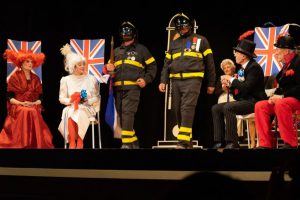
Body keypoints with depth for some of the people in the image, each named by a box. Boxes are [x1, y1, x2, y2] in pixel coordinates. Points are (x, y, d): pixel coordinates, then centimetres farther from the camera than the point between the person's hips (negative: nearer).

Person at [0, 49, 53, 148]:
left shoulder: (36, 78, 16)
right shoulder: (14, 77, 4)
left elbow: (40, 96, 13)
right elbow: (9, 97, -1)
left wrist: (35, 103, -9)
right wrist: (21, 103, -15)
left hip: (34, 107, 3)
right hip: (18, 107, -2)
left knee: (33, 113, -33)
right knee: (24, 112, -36)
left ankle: (35, 144, -28)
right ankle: (21, 145, -31)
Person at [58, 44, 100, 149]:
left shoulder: (92, 79, 8)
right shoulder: (66, 80, 10)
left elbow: (97, 98, 7)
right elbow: (61, 98, 9)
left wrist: (87, 101, -12)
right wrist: (71, 100, -11)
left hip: (87, 108, -1)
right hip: (71, 108, 1)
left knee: (78, 114, -36)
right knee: (70, 113, -36)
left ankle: (79, 142, -31)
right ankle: (73, 142, -34)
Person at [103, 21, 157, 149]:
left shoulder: (141, 49, 10)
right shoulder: (117, 51, 23)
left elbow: (152, 66, 9)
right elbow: (109, 68, 24)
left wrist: (146, 79, -6)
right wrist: (108, 68, 0)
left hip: (133, 88, -6)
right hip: (118, 88, 6)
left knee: (127, 114, -19)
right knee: (122, 116, 6)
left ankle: (127, 143, -23)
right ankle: (134, 142, 16)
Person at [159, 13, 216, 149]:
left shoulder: (201, 40, 8)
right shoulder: (174, 43, 21)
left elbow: (209, 62, 8)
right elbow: (167, 64, 20)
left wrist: (211, 83, 5)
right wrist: (163, 81, 7)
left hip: (192, 80, -5)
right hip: (176, 81, 5)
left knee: (187, 109, -17)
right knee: (178, 111, 4)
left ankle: (183, 142, -22)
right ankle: (188, 141, 13)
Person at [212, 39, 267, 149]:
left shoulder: (254, 67, -13)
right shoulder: (243, 68, 14)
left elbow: (247, 87, -24)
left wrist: (231, 80, -13)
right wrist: (229, 84, -2)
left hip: (254, 101, -10)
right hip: (243, 100, 10)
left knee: (228, 107, -31)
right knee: (216, 108, 1)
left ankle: (232, 143, -28)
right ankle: (219, 142, -7)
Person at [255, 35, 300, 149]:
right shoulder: (286, 65, 18)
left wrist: (282, 97, -23)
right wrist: (275, 96, 2)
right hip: (283, 100, 10)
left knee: (280, 104, -38)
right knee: (260, 106, -7)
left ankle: (290, 143, -29)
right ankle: (267, 143, -10)